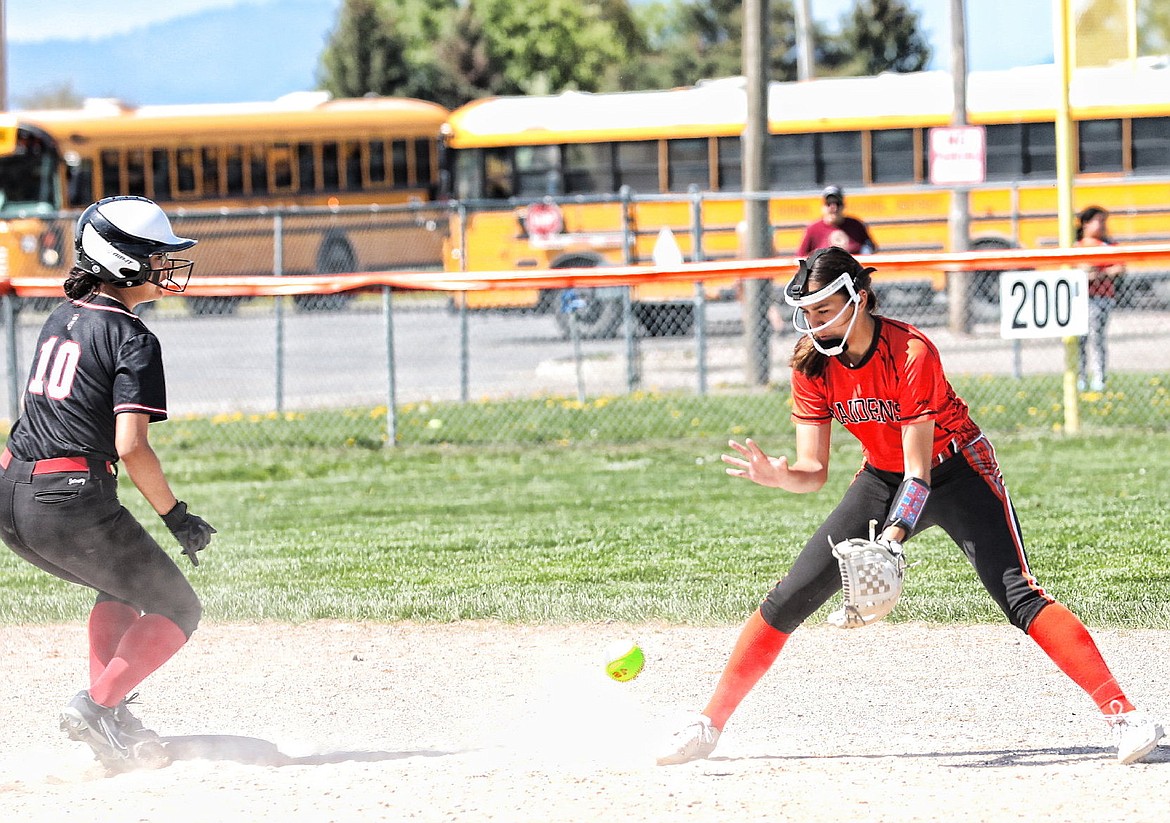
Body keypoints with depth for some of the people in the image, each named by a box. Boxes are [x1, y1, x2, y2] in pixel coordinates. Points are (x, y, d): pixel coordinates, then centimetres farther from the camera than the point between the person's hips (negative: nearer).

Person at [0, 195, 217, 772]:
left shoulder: (60, 318, 15)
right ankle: (99, 705, -11)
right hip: (72, 503, -8)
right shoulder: (131, 338, -9)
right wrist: (176, 516, -9)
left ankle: (110, 721, 16)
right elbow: (131, 446, -17)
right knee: (178, 610, 7)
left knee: (122, 585, 30)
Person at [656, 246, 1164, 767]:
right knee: (790, 598, -3)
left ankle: (1123, 715, -29)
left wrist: (890, 540, -43)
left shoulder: (910, 353, -28)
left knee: (1017, 595, -24)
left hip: (957, 472, -5)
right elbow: (814, 470, -13)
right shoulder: (813, 363, -13)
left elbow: (919, 473, -29)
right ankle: (709, 726, 7)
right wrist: (779, 477, -37)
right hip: (884, 479, 5)